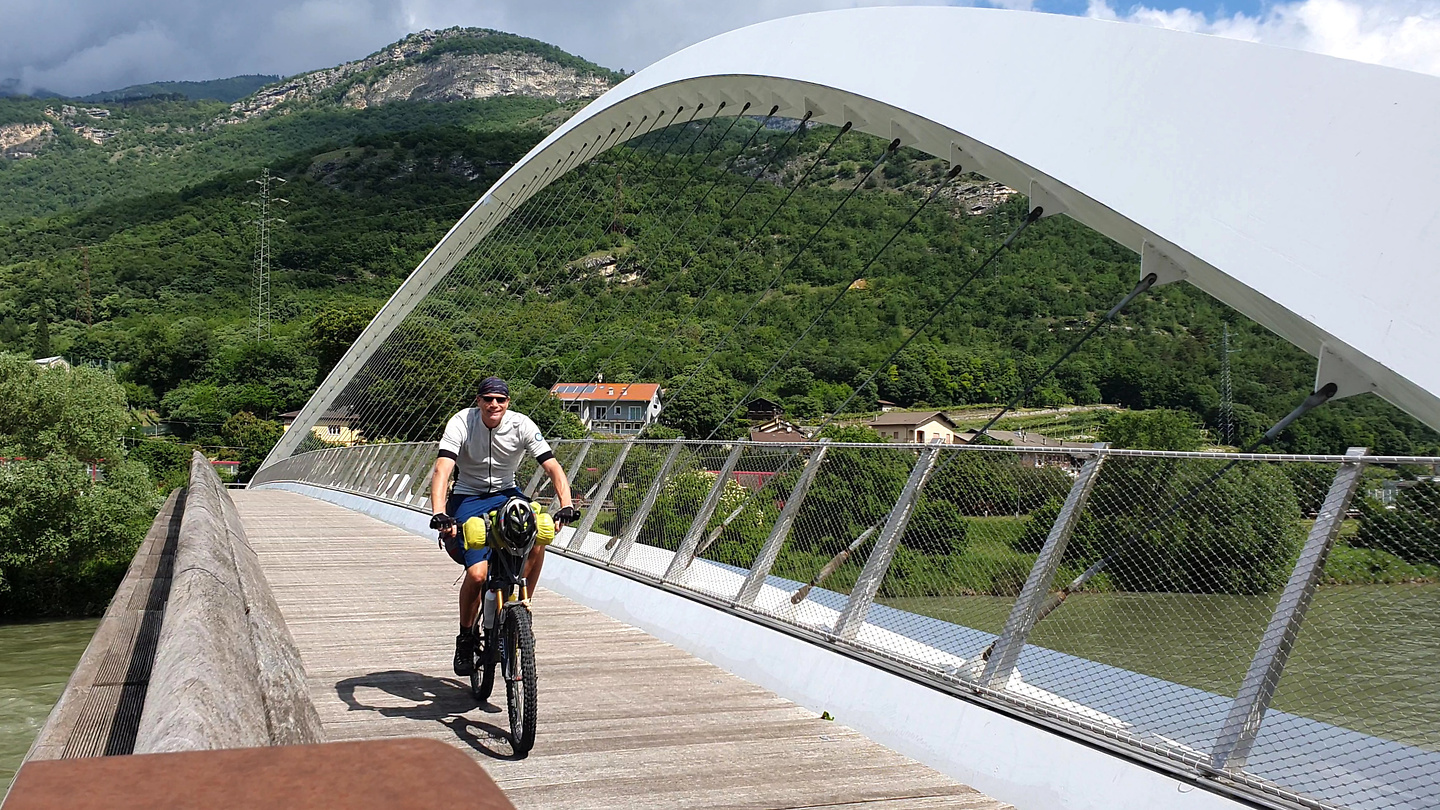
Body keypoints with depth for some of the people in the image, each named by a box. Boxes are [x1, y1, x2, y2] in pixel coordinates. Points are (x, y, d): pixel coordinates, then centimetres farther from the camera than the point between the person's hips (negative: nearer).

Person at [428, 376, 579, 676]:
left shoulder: (522, 425, -14)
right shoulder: (461, 423, -19)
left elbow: (552, 466, -20)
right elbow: (442, 469, -30)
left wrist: (566, 505, -36)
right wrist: (438, 513, -46)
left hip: (506, 494, 2)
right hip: (468, 498, -2)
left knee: (538, 539, -28)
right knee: (477, 573, -20)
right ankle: (465, 638, 6)